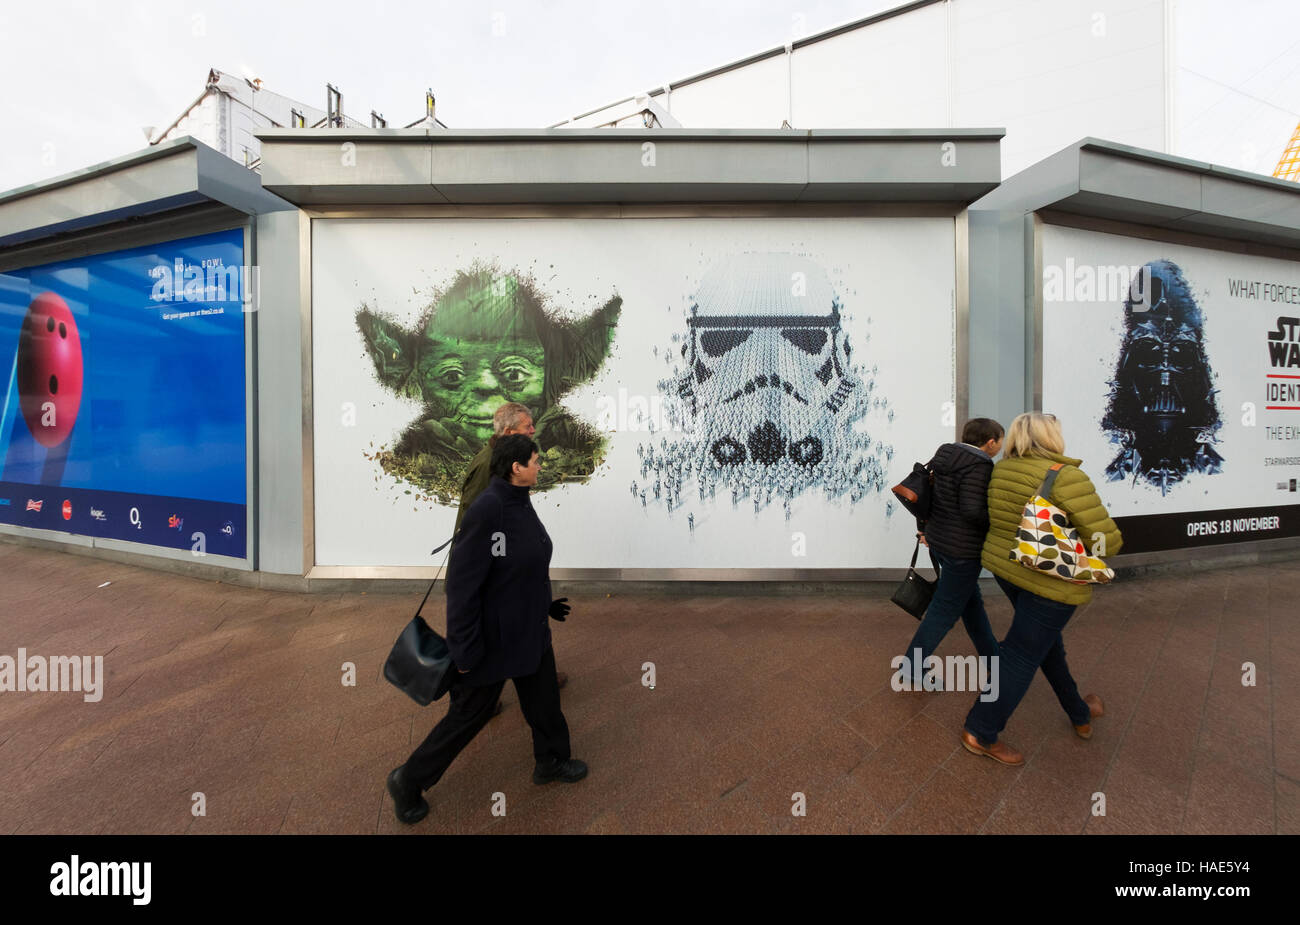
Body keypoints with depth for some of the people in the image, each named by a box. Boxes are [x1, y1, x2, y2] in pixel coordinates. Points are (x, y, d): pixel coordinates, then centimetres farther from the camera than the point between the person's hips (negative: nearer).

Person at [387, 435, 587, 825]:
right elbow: (462, 583, -25)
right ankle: (408, 781, 39)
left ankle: (551, 762, 48)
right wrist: (464, 650, -20)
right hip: (493, 636, -8)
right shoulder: (486, 510, -28)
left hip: (531, 630, 8)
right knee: (469, 714, 13)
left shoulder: (521, 503, -1)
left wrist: (544, 603, 20)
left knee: (544, 698, 22)